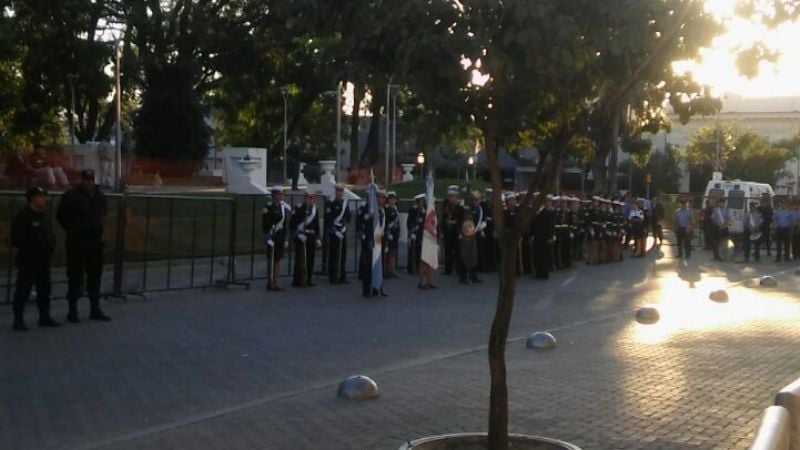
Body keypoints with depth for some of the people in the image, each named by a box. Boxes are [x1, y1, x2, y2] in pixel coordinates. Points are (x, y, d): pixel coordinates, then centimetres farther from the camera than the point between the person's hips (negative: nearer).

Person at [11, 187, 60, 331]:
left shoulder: (44, 217, 15)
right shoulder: (22, 217, -10)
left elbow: (51, 235, 24)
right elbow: (16, 239, -16)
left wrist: (51, 246, 5)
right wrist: (32, 247, -18)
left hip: (44, 261, 8)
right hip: (28, 261, -8)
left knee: (45, 288, 12)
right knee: (23, 290, -5)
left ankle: (44, 316, 22)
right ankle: (18, 320, 0)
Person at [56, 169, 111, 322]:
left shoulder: (100, 196, 9)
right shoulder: (72, 196, -8)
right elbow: (61, 216, -2)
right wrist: (73, 229, -1)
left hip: (95, 241, 6)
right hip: (77, 242, -6)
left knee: (95, 275, 11)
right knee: (75, 276, -1)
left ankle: (95, 309, 19)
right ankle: (72, 311, 6)